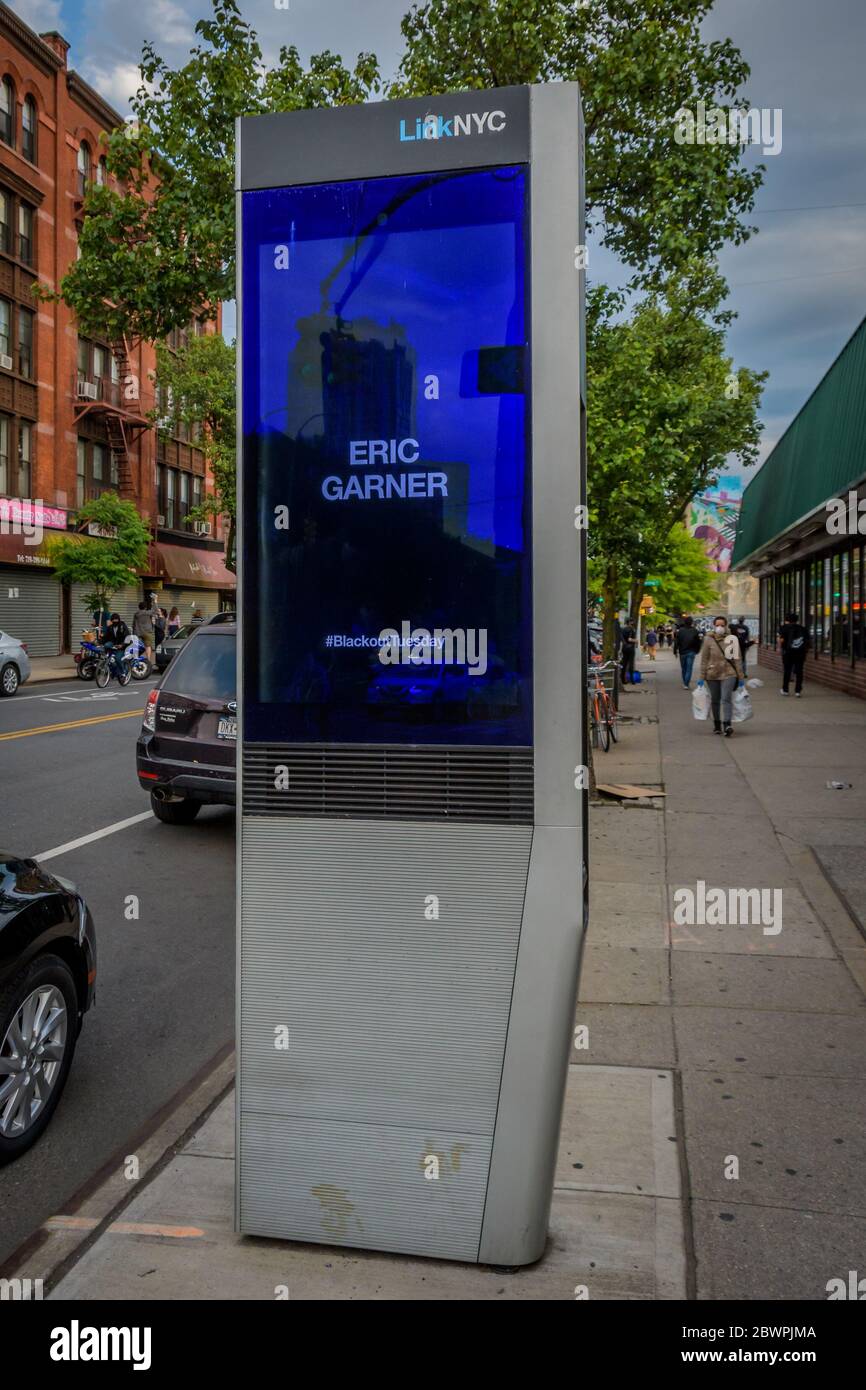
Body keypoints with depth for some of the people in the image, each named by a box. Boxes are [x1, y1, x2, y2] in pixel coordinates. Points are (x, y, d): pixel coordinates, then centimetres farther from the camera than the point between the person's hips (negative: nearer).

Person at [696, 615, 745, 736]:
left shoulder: (732, 639, -1)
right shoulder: (708, 639, 0)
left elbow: (737, 658, 3)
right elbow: (704, 659, 3)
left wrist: (741, 676, 3)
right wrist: (702, 677, 0)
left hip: (728, 673, -2)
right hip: (712, 674, 2)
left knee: (726, 699, -15)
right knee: (715, 700, 12)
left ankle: (727, 725, -23)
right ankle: (717, 725, 26)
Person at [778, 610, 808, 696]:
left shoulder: (785, 627, -3)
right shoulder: (802, 628, 8)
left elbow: (781, 640, -12)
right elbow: (807, 641, 7)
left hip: (788, 652, -2)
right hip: (800, 653, 2)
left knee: (787, 671, 7)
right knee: (799, 671, 4)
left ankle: (785, 690, 12)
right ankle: (798, 691, 2)